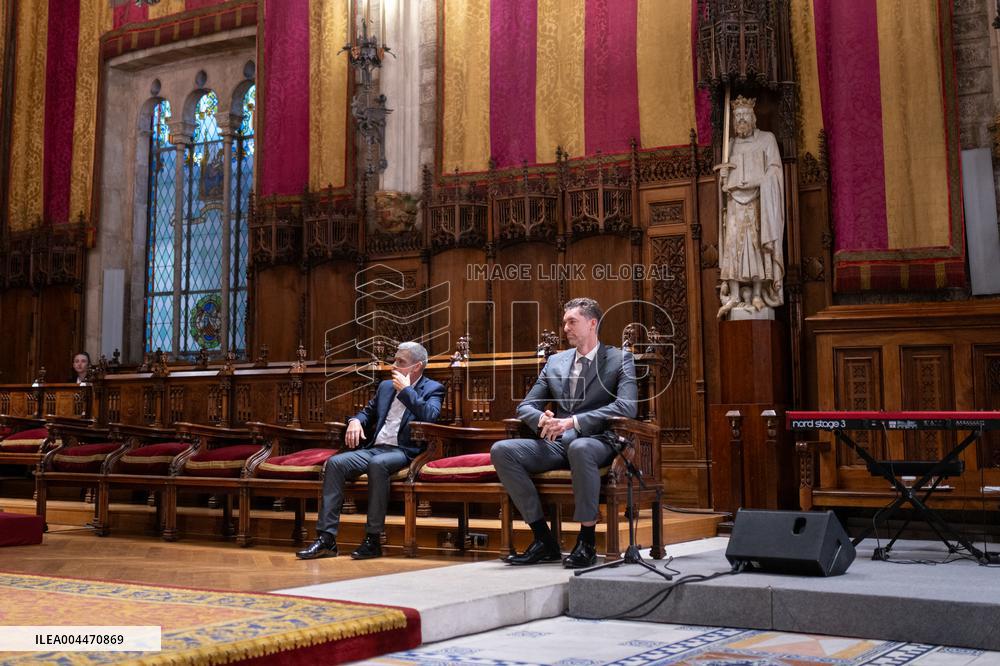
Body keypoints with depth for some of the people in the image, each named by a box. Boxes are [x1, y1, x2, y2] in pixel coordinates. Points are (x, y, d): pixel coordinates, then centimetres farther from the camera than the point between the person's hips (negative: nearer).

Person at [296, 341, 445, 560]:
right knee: (335, 463, -19)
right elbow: (368, 411, 32)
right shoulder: (386, 386, 23)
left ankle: (373, 540, -30)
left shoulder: (433, 389, 5)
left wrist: (405, 390, -8)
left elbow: (429, 416, -15)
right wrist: (356, 421, 8)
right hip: (374, 448, 6)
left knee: (377, 464, -38)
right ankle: (326, 538, -20)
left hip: (402, 452, -6)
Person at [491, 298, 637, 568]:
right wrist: (541, 419, -9)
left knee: (579, 448, -41)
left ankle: (587, 543, -26)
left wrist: (574, 421, -22)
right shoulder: (555, 361, 18)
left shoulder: (620, 360, 3)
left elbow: (627, 407, -13)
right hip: (558, 443, 5)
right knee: (501, 450, -19)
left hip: (597, 442, -5)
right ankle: (544, 540, -14)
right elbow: (525, 406, 17)